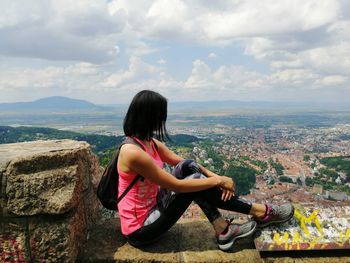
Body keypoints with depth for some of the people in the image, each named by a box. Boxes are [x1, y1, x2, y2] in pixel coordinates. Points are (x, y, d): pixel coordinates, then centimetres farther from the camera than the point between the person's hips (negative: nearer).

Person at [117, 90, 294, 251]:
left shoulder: (150, 142, 2)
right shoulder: (133, 152, -27)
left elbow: (182, 162, 7)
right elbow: (176, 186, -24)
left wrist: (214, 176, -7)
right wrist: (218, 181, -15)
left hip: (152, 206, 8)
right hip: (139, 229, -8)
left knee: (187, 167, -7)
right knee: (194, 181, -18)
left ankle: (224, 231, -6)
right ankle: (259, 213, -2)